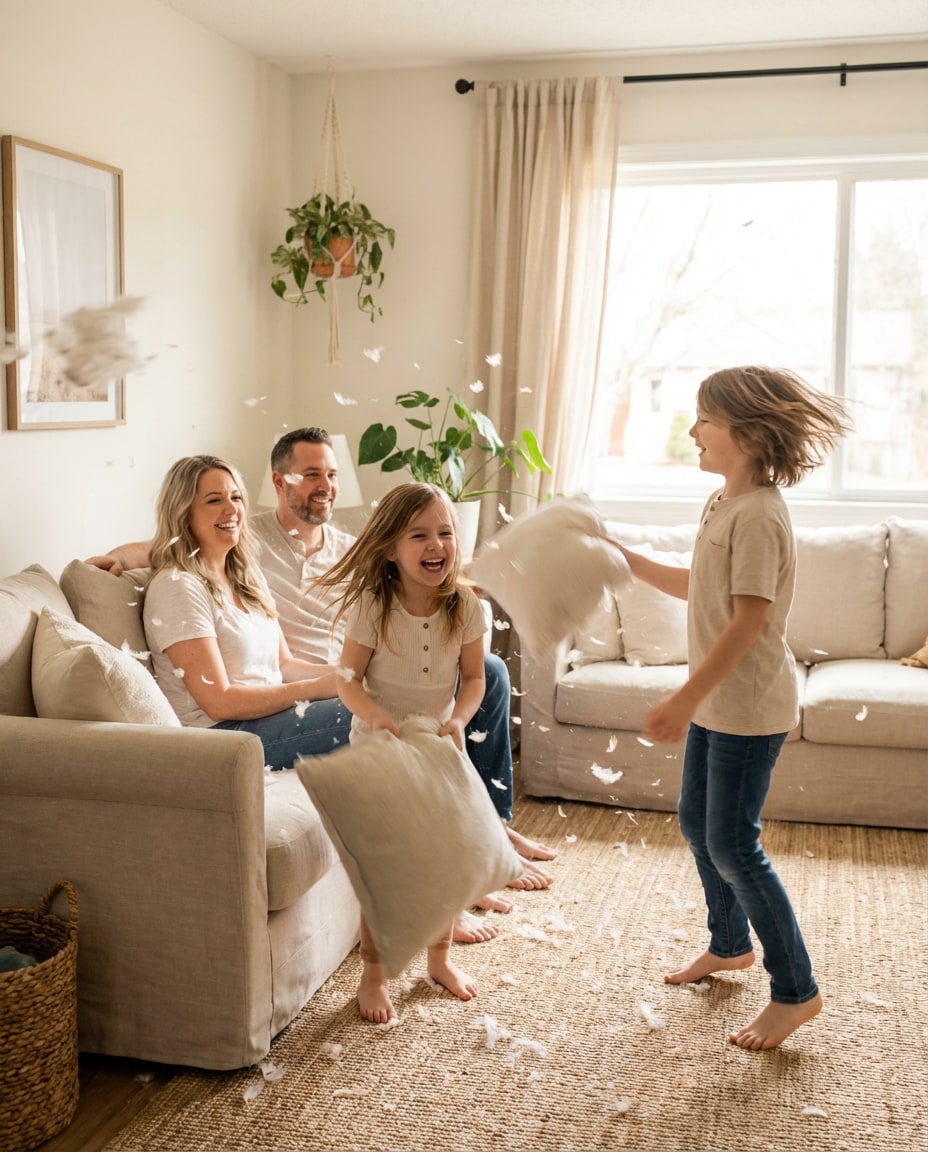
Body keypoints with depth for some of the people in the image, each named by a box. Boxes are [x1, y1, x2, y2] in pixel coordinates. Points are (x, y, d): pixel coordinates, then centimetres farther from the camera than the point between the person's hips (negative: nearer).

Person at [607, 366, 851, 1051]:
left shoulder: (759, 514, -22)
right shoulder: (724, 503, 9)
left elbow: (749, 619, -26)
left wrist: (685, 700, -26)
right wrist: (624, 558, 18)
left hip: (750, 706, -10)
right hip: (715, 701, 10)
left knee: (732, 845, -4)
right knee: (697, 822, 19)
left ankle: (795, 990, 11)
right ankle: (730, 944, 40)